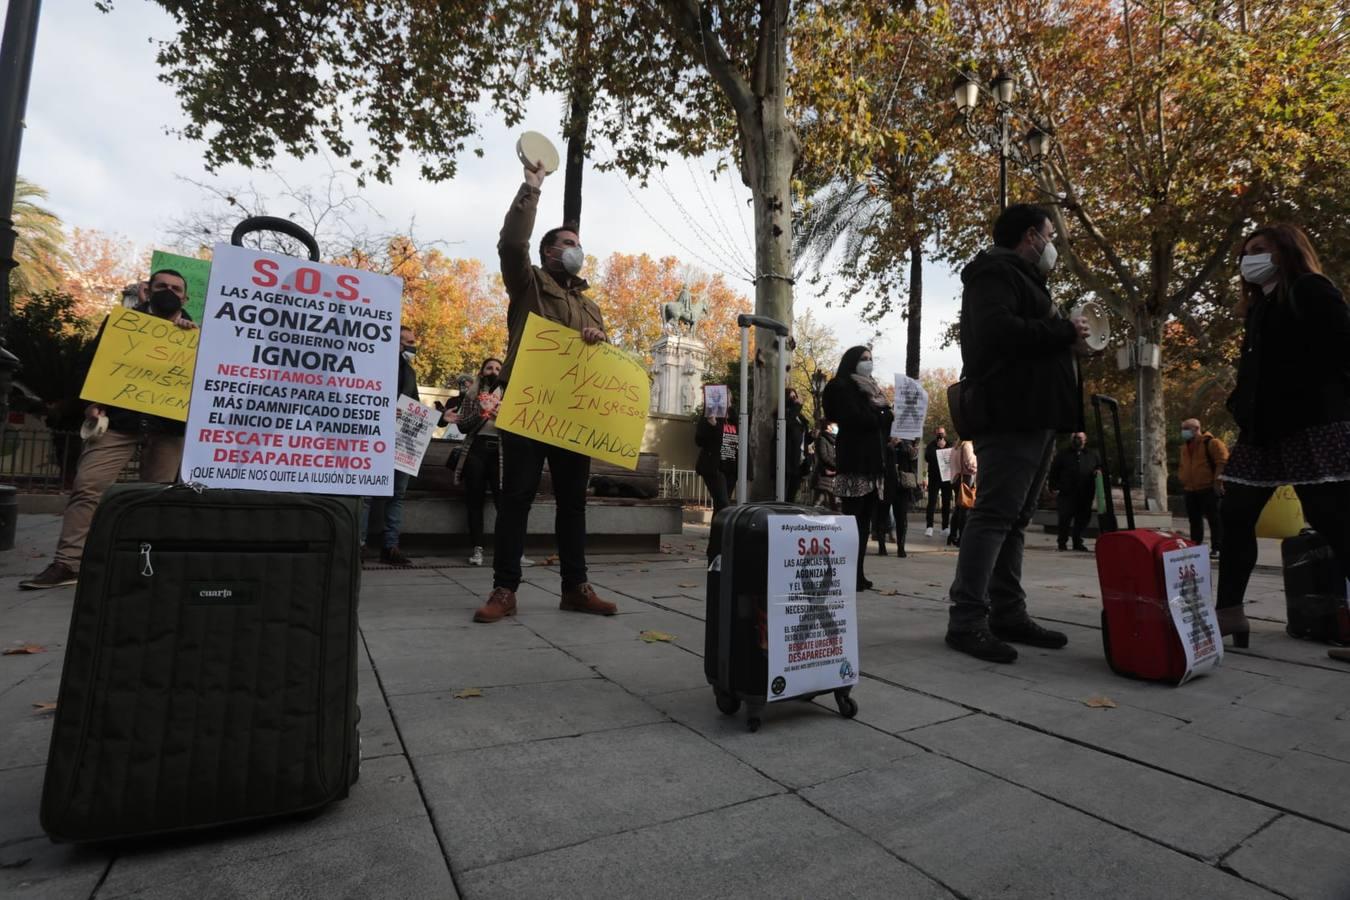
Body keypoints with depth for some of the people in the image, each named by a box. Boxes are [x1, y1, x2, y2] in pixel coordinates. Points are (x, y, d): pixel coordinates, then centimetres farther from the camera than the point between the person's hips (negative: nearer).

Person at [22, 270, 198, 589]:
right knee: (87, 486, -7)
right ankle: (68, 563, -4)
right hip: (119, 419, 1)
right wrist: (92, 402, -4)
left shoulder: (193, 332, 13)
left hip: (168, 427, -1)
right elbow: (94, 361, 11)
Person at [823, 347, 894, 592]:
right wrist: (884, 414, -3)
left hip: (873, 461, 8)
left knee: (864, 522, 4)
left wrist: (886, 412, -1)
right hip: (855, 462, -7)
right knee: (853, 521, -11)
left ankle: (858, 573, 7)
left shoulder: (872, 389, 24)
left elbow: (883, 426, 20)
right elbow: (856, 419, -15)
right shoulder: (842, 388, 0)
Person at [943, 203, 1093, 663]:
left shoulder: (1022, 279, 29)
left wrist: (1067, 340, 11)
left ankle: (1009, 614, 15)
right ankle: (967, 621, -12)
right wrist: (1064, 331, -10)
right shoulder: (995, 272, -3)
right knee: (994, 514, -14)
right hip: (1011, 414, -11)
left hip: (1034, 415, 11)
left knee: (1015, 518, 9)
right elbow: (998, 332, -21)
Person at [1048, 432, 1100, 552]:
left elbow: (1100, 466, 24)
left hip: (1085, 494, 3)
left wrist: (1098, 471, -1)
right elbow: (1053, 472, 4)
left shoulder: (1092, 455, 16)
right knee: (1065, 518, -6)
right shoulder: (1063, 454, 7)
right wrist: (1053, 488, -6)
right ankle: (1062, 542, 6)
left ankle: (1078, 542, 18)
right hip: (1066, 493, -3)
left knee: (1083, 518, 5)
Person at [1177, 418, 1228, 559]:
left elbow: (1223, 461, -15)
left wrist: (1217, 480, -18)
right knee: (1194, 520, 12)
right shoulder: (1185, 446, 16)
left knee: (1214, 519, -4)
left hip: (1209, 489, -8)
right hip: (1190, 491, 8)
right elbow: (1181, 465, 27)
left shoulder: (1211, 442, -9)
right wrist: (1182, 481, 19)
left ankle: (1217, 548, -1)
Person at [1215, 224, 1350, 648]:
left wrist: (1310, 398, -14)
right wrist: (1241, 407, 10)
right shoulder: (1260, 306, 20)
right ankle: (1229, 611, 10)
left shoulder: (1312, 291, -2)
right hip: (1263, 429, 8)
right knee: (1235, 516, 5)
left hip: (1313, 425, -8)